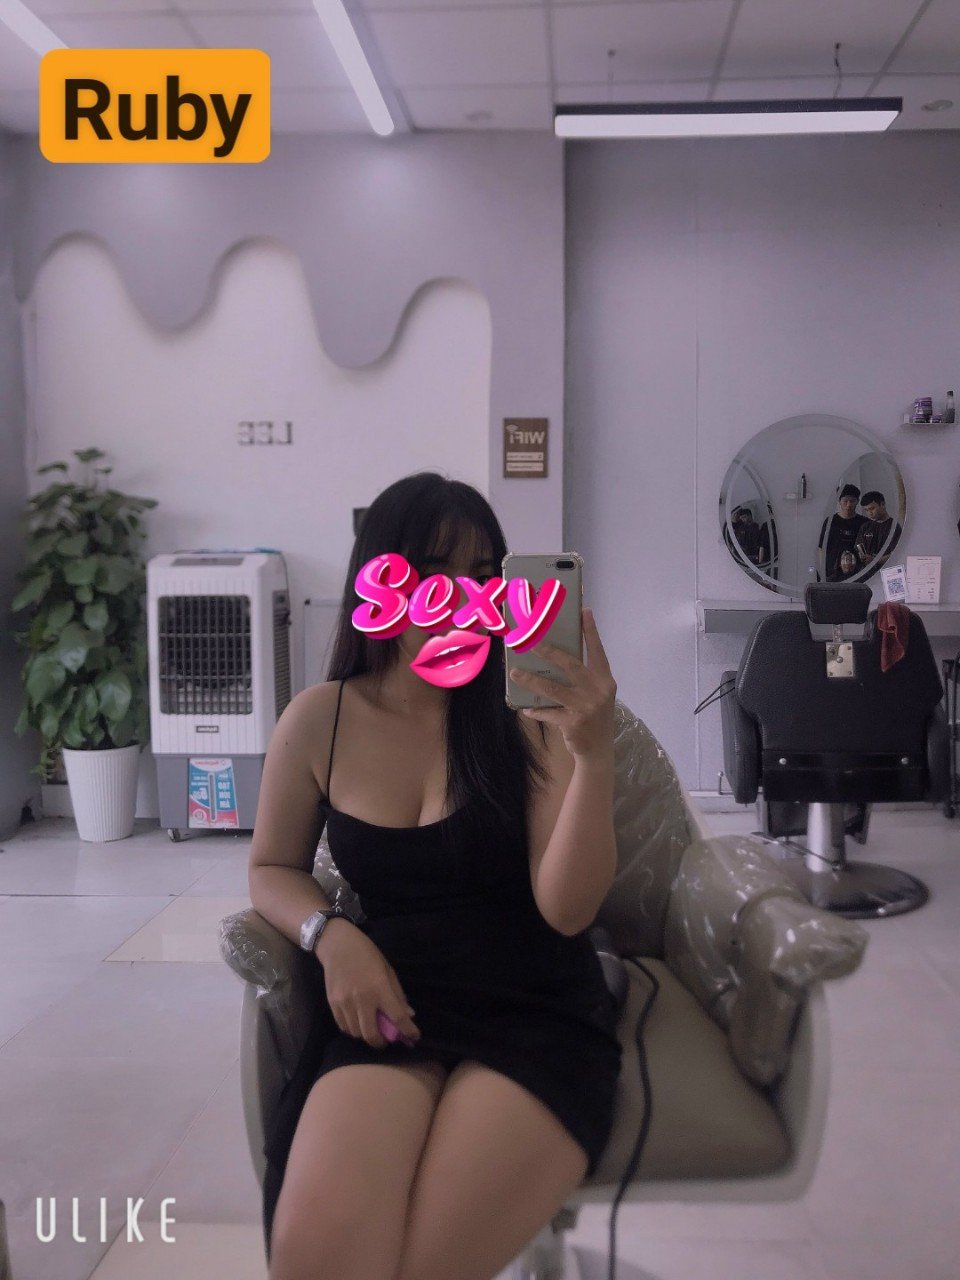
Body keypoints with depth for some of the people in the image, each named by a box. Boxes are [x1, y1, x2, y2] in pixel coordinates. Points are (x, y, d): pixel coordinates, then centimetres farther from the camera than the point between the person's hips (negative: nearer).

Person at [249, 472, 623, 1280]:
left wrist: (595, 752, -26)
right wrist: (333, 936, -5)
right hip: (391, 1011, 2)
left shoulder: (530, 714, -4)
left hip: (537, 1014, -1)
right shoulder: (319, 721, 2)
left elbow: (567, 907, -12)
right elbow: (273, 871, 16)